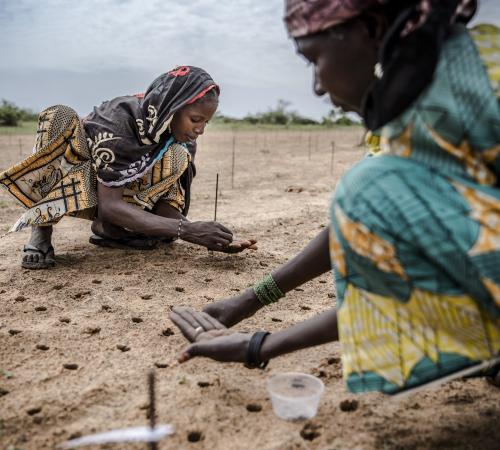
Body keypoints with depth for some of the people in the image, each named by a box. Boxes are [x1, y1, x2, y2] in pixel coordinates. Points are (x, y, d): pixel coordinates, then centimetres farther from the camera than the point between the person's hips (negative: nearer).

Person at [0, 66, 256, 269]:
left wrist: (206, 238, -34)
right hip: (72, 179, -4)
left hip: (125, 192, 4)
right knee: (60, 117, -34)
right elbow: (110, 204, -37)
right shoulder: (118, 118, -34)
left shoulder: (183, 140, -16)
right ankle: (41, 229, -24)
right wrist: (185, 229, -46)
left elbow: (164, 205, -17)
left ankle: (105, 225, -15)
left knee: (176, 158, -24)